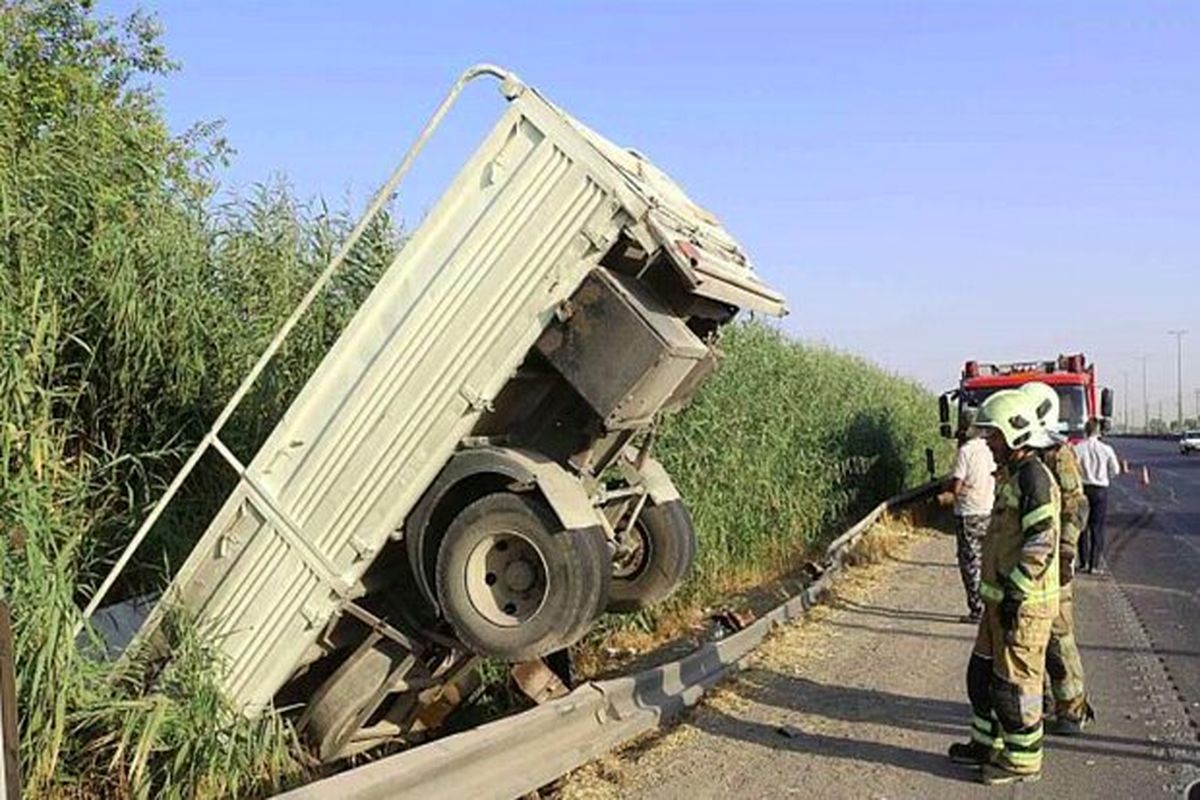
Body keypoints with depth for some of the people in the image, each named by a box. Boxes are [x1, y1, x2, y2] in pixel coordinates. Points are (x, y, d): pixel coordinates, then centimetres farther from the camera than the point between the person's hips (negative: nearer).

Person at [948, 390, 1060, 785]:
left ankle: (1022, 760, 15)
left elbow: (1041, 544, -24)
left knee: (1014, 682, 1)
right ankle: (988, 744, 32)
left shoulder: (1033, 477, -18)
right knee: (982, 673, 18)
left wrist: (1014, 593, -22)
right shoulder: (1010, 476, 14)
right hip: (1002, 597, 10)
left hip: (1024, 603, -10)